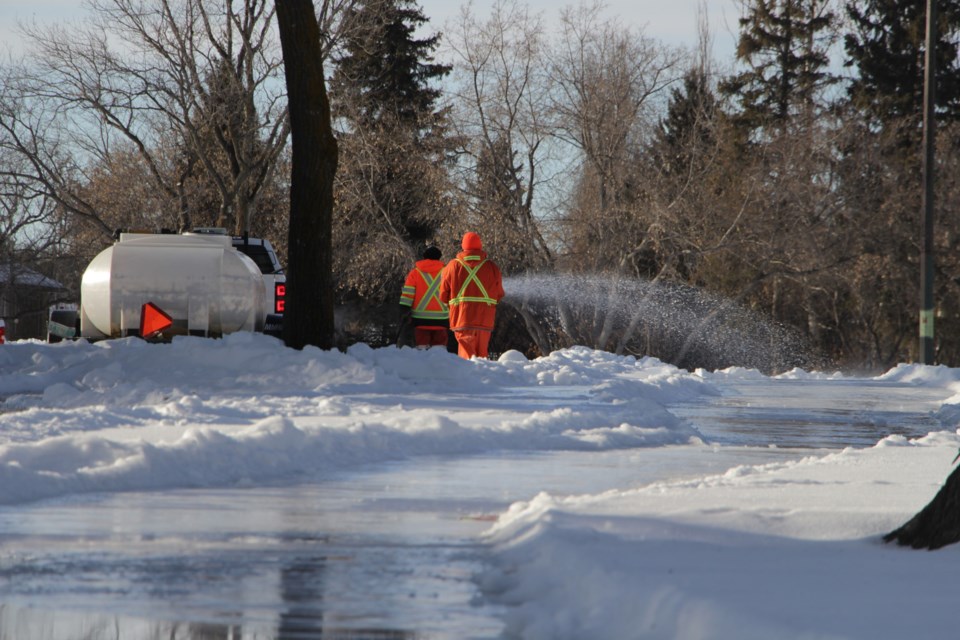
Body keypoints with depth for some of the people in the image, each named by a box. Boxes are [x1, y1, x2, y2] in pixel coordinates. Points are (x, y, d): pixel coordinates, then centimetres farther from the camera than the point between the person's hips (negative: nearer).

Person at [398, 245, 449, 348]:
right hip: (440, 319, 0)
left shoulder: (415, 273, 3)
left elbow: (408, 293, 0)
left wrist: (403, 311, 3)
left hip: (420, 319, 0)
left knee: (422, 346, 3)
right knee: (439, 346, 2)